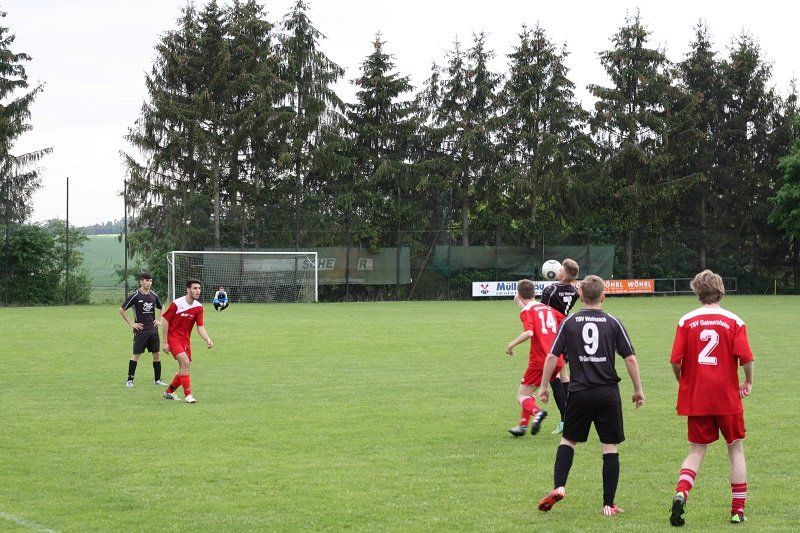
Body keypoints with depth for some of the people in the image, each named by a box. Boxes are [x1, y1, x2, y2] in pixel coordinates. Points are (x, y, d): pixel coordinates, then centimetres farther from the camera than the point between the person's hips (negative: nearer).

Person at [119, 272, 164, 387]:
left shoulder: (154, 295, 8)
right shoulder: (135, 296, -7)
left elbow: (161, 308, 27)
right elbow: (122, 310, -2)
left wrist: (159, 320, 13)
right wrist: (131, 324, -4)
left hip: (153, 330, 5)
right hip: (141, 330, -5)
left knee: (156, 354, 5)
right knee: (136, 354, -4)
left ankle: (157, 379, 15)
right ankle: (130, 380, 3)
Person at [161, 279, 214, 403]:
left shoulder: (198, 307, -2)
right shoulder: (176, 304, -16)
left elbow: (200, 327, -1)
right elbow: (165, 320, -9)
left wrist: (207, 339, -20)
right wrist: (165, 342, -10)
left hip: (185, 339, 6)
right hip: (173, 338, -6)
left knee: (184, 369, 8)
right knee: (185, 362, -23)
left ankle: (169, 392, 29)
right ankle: (188, 394, -19)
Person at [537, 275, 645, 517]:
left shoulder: (569, 322, 1)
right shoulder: (612, 323, 0)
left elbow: (552, 356, -1)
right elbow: (630, 358, -2)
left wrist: (544, 386, 11)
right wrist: (638, 390, 7)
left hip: (579, 392, 1)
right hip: (608, 393, -1)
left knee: (568, 440, 17)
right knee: (610, 447, 5)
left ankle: (558, 487, -1)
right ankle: (608, 504, 4)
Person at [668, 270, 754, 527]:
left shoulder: (686, 321, -2)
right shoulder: (734, 322, -4)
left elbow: (676, 361, -6)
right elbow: (746, 358, -12)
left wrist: (683, 382, 13)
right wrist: (748, 382, 7)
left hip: (695, 399, 1)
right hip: (728, 398, -1)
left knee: (696, 452, 10)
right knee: (736, 450, 13)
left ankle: (681, 493, -15)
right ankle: (738, 510, 12)